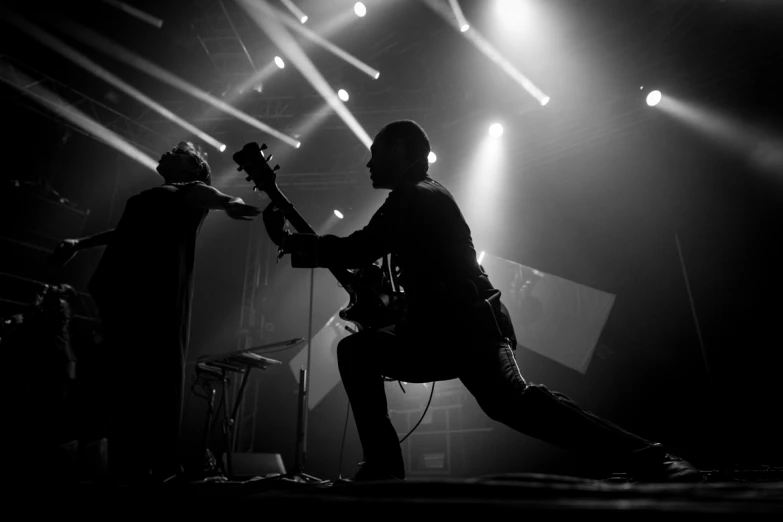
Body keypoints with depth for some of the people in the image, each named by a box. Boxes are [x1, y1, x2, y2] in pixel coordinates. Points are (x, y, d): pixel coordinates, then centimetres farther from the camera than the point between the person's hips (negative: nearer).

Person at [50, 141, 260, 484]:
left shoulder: (192, 191, 11)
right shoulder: (149, 198, 31)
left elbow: (227, 202, -10)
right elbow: (124, 232, 42)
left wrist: (234, 206, -33)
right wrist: (78, 244, 47)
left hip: (160, 293, -7)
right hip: (120, 290, 7)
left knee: (157, 374, -9)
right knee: (123, 376, 5)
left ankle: (157, 464, -4)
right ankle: (127, 465, 10)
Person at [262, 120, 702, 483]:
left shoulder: (415, 197, -7)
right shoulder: (423, 198, 25)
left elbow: (356, 251, -14)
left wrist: (287, 242, -2)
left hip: (468, 325, -10)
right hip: (442, 328, 10)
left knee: (511, 400, -31)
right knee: (356, 350, 8)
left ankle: (652, 462, -24)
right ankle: (384, 467, 6)